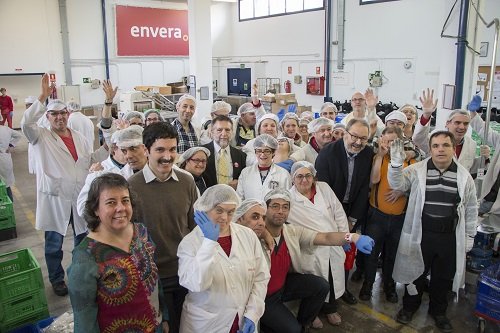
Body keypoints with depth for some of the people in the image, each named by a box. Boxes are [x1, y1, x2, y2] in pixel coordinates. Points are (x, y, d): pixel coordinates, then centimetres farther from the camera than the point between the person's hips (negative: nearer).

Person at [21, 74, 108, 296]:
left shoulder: (79, 137, 11)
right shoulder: (41, 137, -4)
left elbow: (89, 160, 17)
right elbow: (26, 123, -23)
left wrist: (107, 149, 3)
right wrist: (43, 97, -27)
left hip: (79, 197, 4)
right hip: (55, 198, -4)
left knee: (83, 238, 16)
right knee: (54, 243, 10)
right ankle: (57, 279, 29)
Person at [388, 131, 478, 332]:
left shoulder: (464, 176, 0)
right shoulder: (417, 170, -5)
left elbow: (471, 209, 7)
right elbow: (397, 185, -14)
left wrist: (469, 236, 8)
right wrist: (397, 164, -31)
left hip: (450, 237, 2)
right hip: (420, 235, -2)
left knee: (443, 277, 17)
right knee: (416, 273, 14)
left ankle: (438, 311, 41)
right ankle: (410, 306, 37)